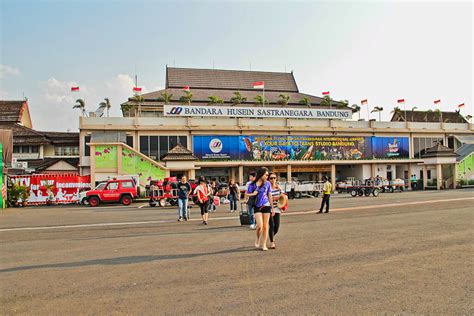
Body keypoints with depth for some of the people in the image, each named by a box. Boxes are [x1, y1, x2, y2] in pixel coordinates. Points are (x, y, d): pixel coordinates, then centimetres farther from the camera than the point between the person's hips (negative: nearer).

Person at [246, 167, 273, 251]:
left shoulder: (267, 184, 3)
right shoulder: (252, 184, -2)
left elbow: (270, 196, 8)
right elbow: (247, 194, 5)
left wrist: (272, 208, 9)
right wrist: (253, 194, -16)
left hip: (266, 206, 2)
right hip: (257, 207, -2)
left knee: (265, 226, 4)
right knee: (259, 225, -10)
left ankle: (264, 244, 17)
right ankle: (258, 239, 20)